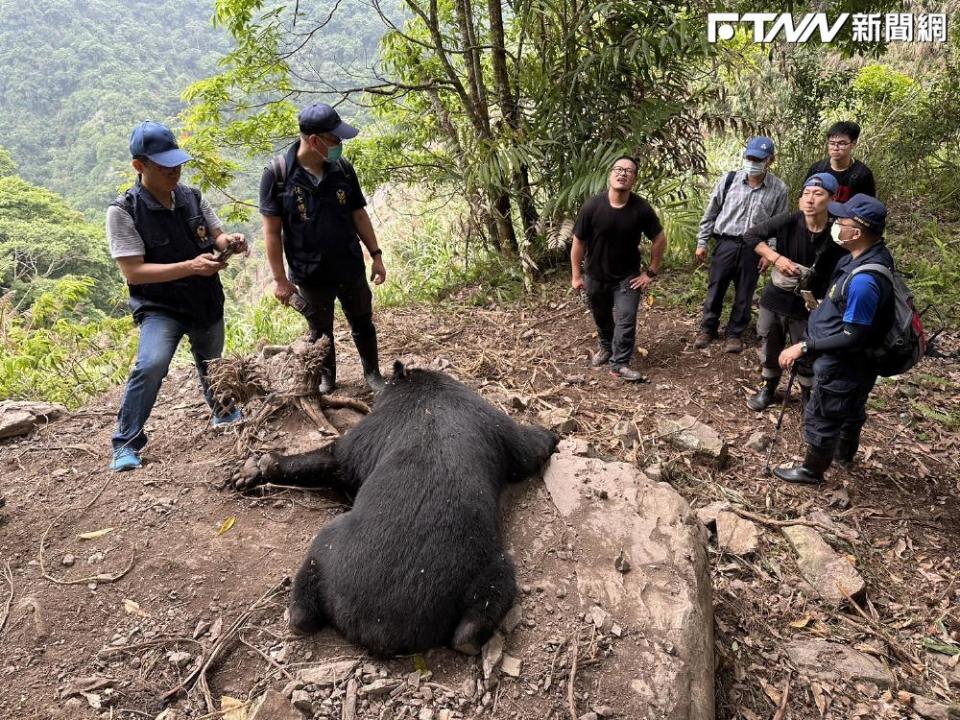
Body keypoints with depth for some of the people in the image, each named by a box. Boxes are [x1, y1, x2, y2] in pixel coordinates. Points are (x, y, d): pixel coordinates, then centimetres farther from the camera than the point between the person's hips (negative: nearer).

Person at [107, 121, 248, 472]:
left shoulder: (192, 197, -2)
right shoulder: (123, 211, -17)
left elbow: (215, 236, 10)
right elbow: (133, 272, -21)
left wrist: (229, 241, -16)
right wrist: (190, 266, -31)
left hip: (207, 302, 5)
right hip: (159, 307, -5)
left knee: (211, 366, 22)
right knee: (151, 365, -27)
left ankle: (223, 411, 52)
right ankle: (126, 443, -11)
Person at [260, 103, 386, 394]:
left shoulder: (343, 168, -5)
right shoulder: (278, 173, -15)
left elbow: (359, 215, 4)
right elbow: (272, 231, -11)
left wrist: (376, 255, 3)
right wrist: (280, 279, -11)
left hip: (351, 269, 3)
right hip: (311, 275, -2)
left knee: (363, 325, 16)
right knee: (321, 332, 16)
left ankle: (373, 374, 36)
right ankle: (326, 378, 38)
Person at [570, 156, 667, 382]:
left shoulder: (642, 208, -18)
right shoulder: (592, 206, -20)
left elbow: (660, 240, -5)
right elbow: (578, 242, -10)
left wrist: (650, 272, -5)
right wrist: (577, 275, -7)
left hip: (627, 276, -1)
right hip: (595, 276, 1)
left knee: (626, 321, -6)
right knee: (601, 317, 20)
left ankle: (619, 364, 9)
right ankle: (606, 347, 47)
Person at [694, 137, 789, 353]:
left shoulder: (778, 189, -4)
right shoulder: (729, 180, -4)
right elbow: (711, 212, 4)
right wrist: (702, 242, 3)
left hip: (754, 248, 0)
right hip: (726, 243, 0)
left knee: (744, 294, 10)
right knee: (715, 289, 9)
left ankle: (735, 333, 26)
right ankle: (708, 329, 27)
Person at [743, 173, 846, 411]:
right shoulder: (789, 222, -15)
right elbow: (750, 235, -10)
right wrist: (776, 258, -19)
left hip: (807, 307, -1)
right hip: (774, 300, 2)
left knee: (807, 356, 10)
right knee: (769, 350, 18)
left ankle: (810, 398, 34)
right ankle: (768, 389, 42)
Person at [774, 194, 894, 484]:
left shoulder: (864, 281, -36)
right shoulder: (872, 254, -6)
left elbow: (852, 338, -30)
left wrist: (804, 347, -26)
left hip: (842, 366, -9)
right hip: (855, 364, 9)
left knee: (821, 418, 11)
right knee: (851, 409, 30)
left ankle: (812, 470, 33)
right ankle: (845, 453, 54)